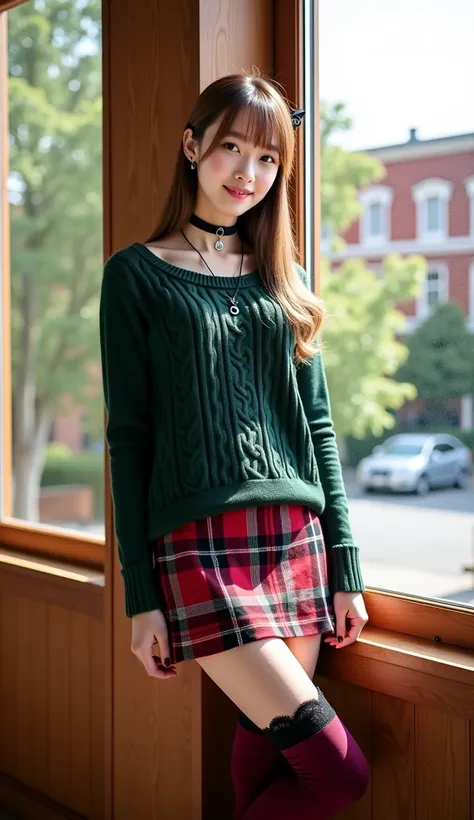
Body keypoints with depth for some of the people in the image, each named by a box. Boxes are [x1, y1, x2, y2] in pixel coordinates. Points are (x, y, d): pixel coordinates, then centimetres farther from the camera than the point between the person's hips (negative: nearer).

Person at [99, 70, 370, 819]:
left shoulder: (286, 280, 15)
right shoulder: (137, 274, 3)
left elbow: (318, 425, 13)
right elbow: (127, 435, -1)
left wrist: (345, 567, 7)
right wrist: (140, 594, -5)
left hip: (297, 540, 4)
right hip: (201, 547, -4)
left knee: (266, 748, 3)